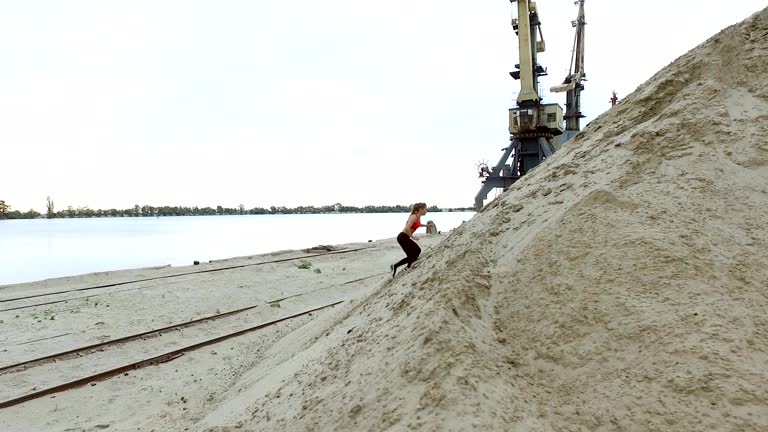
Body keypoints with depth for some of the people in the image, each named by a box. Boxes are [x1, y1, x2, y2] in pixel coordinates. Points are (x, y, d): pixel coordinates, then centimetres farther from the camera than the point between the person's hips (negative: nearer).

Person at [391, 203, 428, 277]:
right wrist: (412, 237, -21)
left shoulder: (418, 217, 8)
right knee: (411, 256, -8)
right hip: (402, 237, -10)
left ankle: (408, 267, 26)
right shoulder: (414, 217, -21)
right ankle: (395, 266, 0)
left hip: (406, 237, 10)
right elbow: (407, 228, -33)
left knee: (418, 250, 18)